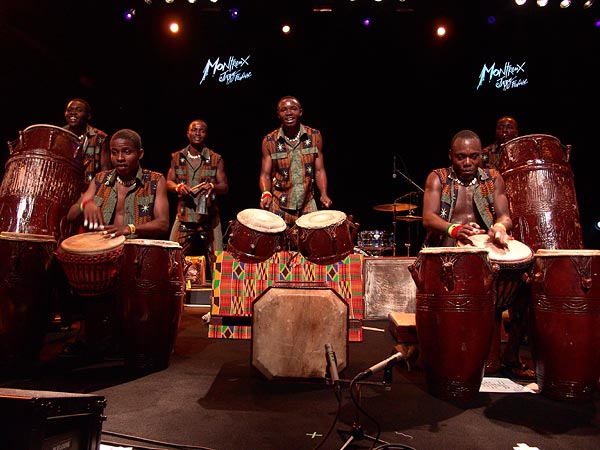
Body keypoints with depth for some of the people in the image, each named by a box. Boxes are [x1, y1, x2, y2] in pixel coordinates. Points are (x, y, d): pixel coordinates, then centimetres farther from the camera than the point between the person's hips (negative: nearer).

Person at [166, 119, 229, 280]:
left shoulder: (216, 159, 2)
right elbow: (168, 183, 10)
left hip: (208, 217, -2)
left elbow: (225, 187, 1)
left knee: (212, 261, -2)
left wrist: (212, 186, -21)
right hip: (184, 217, 2)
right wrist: (178, 187, -13)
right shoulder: (177, 157, 9)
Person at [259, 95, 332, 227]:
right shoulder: (269, 141, -3)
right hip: (279, 207, -1)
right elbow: (265, 174, -1)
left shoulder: (315, 136, 1)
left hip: (307, 205, 1)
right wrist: (266, 194, -20)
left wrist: (324, 194, -12)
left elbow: (319, 170, 3)